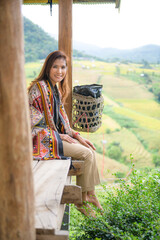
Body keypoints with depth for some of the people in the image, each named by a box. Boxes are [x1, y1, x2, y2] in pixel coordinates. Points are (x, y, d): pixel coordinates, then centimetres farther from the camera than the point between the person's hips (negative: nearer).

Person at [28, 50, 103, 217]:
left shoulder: (56, 88, 11)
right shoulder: (39, 88, -18)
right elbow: (34, 123, -19)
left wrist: (77, 136, 5)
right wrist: (61, 136, -15)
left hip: (55, 134, 9)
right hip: (43, 140, -9)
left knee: (90, 151, 2)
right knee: (86, 154, -12)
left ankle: (90, 194, 10)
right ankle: (82, 200, 5)